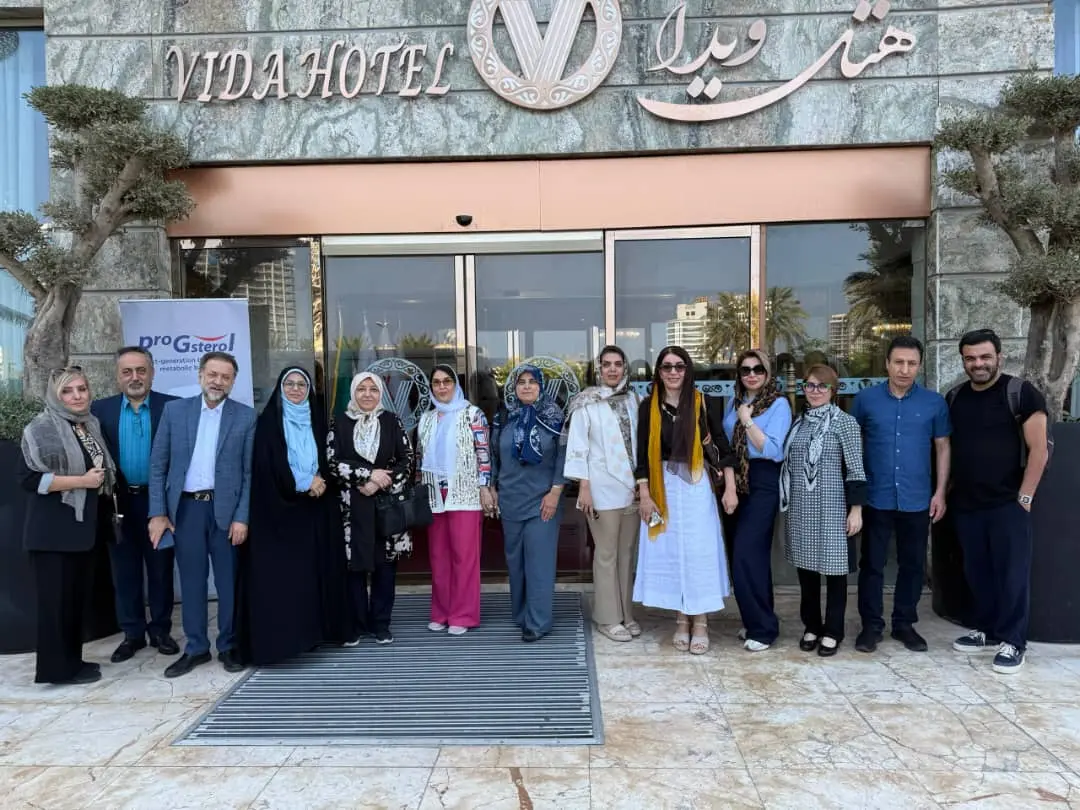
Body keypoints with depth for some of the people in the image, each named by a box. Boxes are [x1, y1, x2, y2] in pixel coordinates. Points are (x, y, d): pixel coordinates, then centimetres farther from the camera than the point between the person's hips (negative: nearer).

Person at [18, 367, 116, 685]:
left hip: (84, 525, 7)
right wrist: (81, 481, -20)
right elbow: (28, 478, -17)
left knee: (79, 595, 13)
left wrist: (99, 479, 7)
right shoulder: (42, 429, -10)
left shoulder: (91, 425, 12)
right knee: (56, 598, 1)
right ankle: (58, 667, 11)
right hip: (53, 529, -7)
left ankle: (73, 660, 24)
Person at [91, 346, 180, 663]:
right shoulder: (100, 409, 3)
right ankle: (132, 633, 23)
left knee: (161, 569, 9)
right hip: (119, 501, 2)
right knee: (125, 571, 11)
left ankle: (161, 630, 22)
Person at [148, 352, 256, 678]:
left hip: (226, 508, -1)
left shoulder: (246, 416, -1)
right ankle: (196, 648, 22)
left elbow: (249, 472, -2)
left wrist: (242, 517, -8)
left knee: (229, 580, 7)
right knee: (191, 580, 9)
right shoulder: (174, 410, 3)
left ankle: (229, 646, 22)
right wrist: (158, 513, -2)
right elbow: (158, 465, 4)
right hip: (185, 507, 1)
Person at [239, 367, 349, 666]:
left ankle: (315, 628, 12)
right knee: (280, 571, -5)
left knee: (316, 567, 4)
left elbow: (327, 459, 11)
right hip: (279, 507, -4)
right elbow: (268, 465, -8)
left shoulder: (317, 420, 13)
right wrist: (303, 483, -12)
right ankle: (280, 636, -1)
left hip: (315, 507, 4)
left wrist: (320, 481, -10)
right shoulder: (268, 421, 1)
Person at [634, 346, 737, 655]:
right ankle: (681, 620, 17)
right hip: (662, 488, 1)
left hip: (696, 486, -1)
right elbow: (642, 454, 2)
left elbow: (722, 447, -1)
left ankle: (701, 623, 12)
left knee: (699, 552, 1)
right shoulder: (649, 406, 1)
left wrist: (730, 489, -6)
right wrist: (644, 495, -4)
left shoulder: (701, 404, -2)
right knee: (670, 551, 5)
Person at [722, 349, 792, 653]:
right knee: (753, 554, 13)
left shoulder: (778, 405, -6)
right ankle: (756, 621, 24)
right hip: (735, 481, 6)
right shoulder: (734, 403, 12)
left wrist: (747, 421, -17)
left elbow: (772, 451, -15)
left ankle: (762, 627, 3)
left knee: (747, 554, -10)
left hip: (762, 483, -6)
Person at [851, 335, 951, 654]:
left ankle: (904, 623, 27)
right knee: (872, 564, 6)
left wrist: (940, 492, 2)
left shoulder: (935, 402, 0)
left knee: (913, 564, 12)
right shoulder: (866, 399, -2)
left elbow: (942, 447, 7)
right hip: (876, 498, -1)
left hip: (917, 499, 1)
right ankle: (871, 625, 18)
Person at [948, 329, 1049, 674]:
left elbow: (1039, 449, -9)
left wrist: (1025, 496, -11)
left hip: (1008, 503, -5)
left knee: (1012, 573, 2)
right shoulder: (954, 398, 8)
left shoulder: (1021, 393, -7)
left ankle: (1012, 641, 13)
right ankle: (987, 631, 26)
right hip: (966, 504, 5)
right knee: (977, 572, 12)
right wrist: (945, 492, 9)